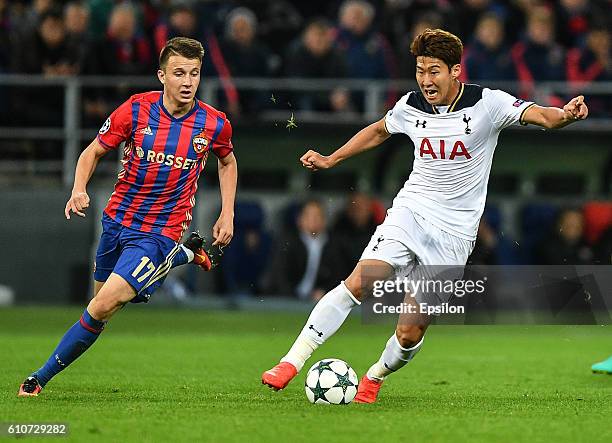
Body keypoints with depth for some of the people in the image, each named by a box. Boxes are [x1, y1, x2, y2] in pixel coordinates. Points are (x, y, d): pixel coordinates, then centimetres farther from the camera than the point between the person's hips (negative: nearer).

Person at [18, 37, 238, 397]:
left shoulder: (214, 124, -9)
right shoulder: (136, 110, -10)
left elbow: (228, 162, 15)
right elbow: (94, 152, 2)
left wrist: (227, 215, 6)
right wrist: (79, 189, -16)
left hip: (159, 232, -4)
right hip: (117, 219, 4)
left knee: (104, 307, -19)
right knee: (101, 298, 24)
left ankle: (43, 377, -5)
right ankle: (185, 255, 41)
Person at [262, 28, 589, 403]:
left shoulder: (486, 103, -10)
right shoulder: (412, 106, 3)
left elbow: (540, 115, -22)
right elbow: (378, 131, 24)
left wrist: (565, 115, -45)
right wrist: (330, 160, 23)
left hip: (454, 235, -2)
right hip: (410, 212, 2)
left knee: (410, 333, -5)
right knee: (358, 284, -21)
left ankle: (374, 379, 26)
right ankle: (291, 363, -19)